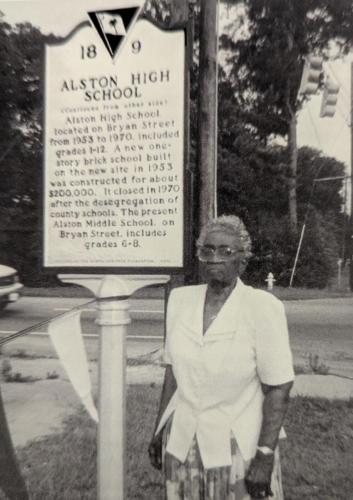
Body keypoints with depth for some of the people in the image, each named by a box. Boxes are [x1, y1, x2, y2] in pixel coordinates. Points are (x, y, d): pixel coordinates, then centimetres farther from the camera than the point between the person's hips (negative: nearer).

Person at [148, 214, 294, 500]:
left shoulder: (263, 307, -18)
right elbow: (173, 370, 2)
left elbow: (278, 388, -14)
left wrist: (265, 456, -13)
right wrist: (159, 431, 6)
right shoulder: (180, 299, -6)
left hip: (238, 448, -3)